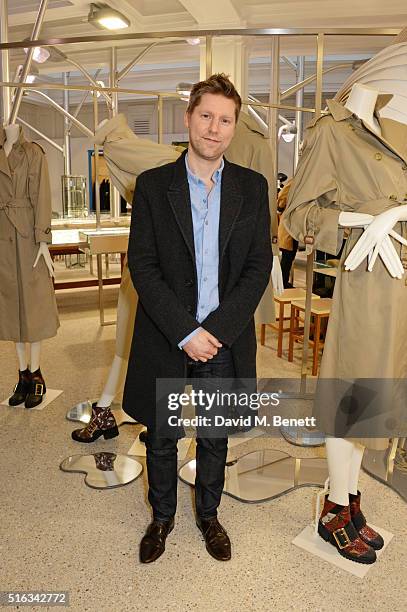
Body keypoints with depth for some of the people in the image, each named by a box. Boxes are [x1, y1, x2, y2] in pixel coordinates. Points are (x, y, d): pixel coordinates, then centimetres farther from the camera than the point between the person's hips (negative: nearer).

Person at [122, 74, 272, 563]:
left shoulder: (253, 187, 1)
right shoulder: (153, 185, -3)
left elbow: (259, 267, -3)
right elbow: (141, 265, -8)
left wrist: (216, 330, -13)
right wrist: (185, 332, -16)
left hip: (224, 340, 1)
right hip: (165, 340, 0)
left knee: (215, 440, 18)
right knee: (160, 440, 16)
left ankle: (208, 515, 43)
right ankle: (161, 517, 42)